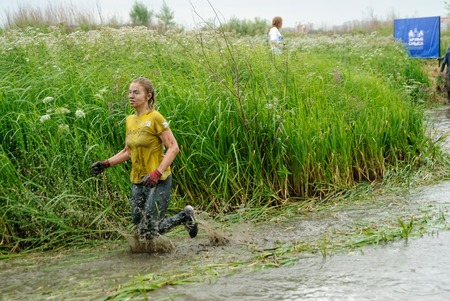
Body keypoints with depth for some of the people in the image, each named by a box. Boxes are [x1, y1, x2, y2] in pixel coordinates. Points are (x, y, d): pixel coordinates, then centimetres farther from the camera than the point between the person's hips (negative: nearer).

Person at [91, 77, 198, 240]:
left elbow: (173, 148, -16)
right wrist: (105, 164, 7)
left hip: (158, 181, -7)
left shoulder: (155, 118, -12)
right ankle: (185, 216, 30)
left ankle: (186, 215, 16)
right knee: (140, 231, 10)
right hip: (137, 182, 7)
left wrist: (156, 173, -26)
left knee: (149, 232, -10)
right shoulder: (130, 120, 10)